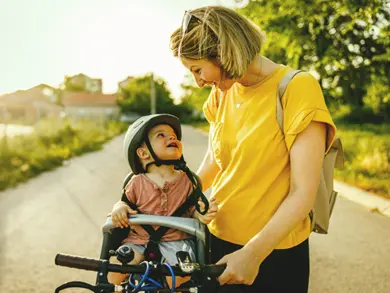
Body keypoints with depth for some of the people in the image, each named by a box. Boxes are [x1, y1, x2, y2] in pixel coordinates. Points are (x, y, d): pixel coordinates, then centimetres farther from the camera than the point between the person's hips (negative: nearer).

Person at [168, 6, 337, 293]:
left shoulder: (297, 88, -17)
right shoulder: (222, 92, 2)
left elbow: (303, 193, -19)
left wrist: (253, 254, -23)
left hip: (273, 253, -5)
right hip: (218, 239, 5)